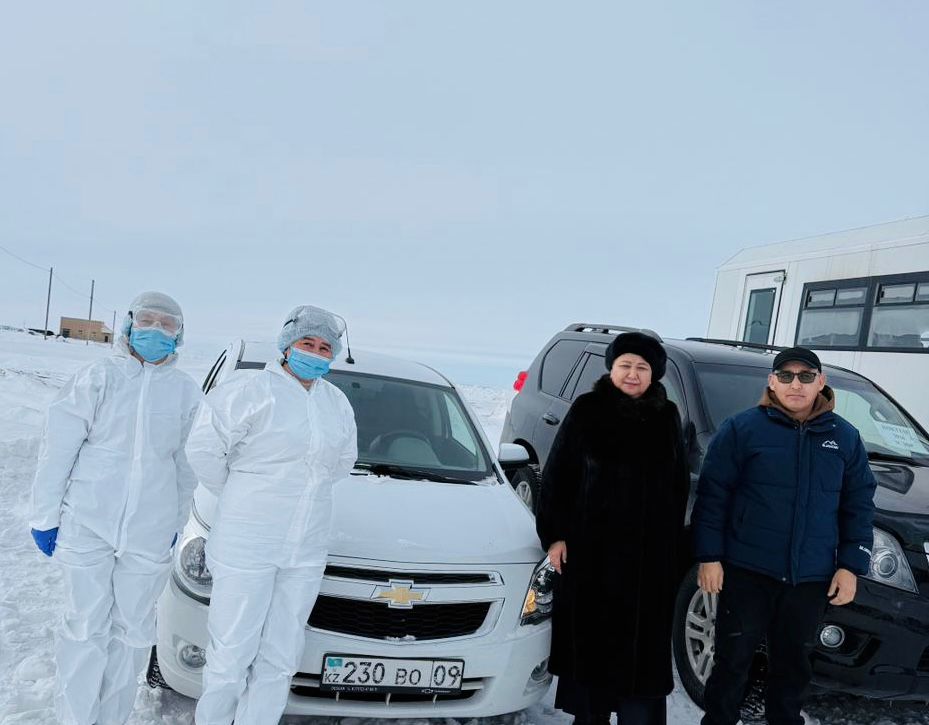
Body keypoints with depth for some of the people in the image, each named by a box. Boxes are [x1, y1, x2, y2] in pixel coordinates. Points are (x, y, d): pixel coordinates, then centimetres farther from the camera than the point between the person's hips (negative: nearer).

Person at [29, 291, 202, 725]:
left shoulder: (186, 392, 4)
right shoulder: (99, 377, -3)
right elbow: (58, 451, -2)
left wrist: (177, 523, 13)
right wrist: (45, 516, -3)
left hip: (150, 533, 2)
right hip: (87, 525, -2)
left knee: (133, 629, 10)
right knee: (86, 627, 6)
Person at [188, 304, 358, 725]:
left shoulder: (338, 404, 8)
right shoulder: (252, 391, -11)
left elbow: (344, 461, 21)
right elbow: (203, 450, -8)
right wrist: (240, 494, 1)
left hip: (306, 553, 5)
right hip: (246, 546, -5)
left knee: (280, 658, 13)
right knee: (232, 653, 4)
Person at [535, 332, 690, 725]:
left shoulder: (666, 417, 5)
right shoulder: (586, 411, -2)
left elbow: (679, 485, 10)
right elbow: (556, 476, -2)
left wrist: (670, 541, 6)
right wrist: (554, 534, -6)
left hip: (649, 553, 2)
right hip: (589, 547, -1)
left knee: (642, 642, 6)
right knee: (589, 637, 9)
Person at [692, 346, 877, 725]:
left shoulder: (844, 437, 6)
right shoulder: (742, 428, -5)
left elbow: (859, 505, 9)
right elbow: (713, 494, -6)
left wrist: (851, 565, 2)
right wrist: (709, 556, -9)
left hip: (812, 578, 3)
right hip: (747, 570, -3)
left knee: (793, 664, 16)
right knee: (733, 659, 6)